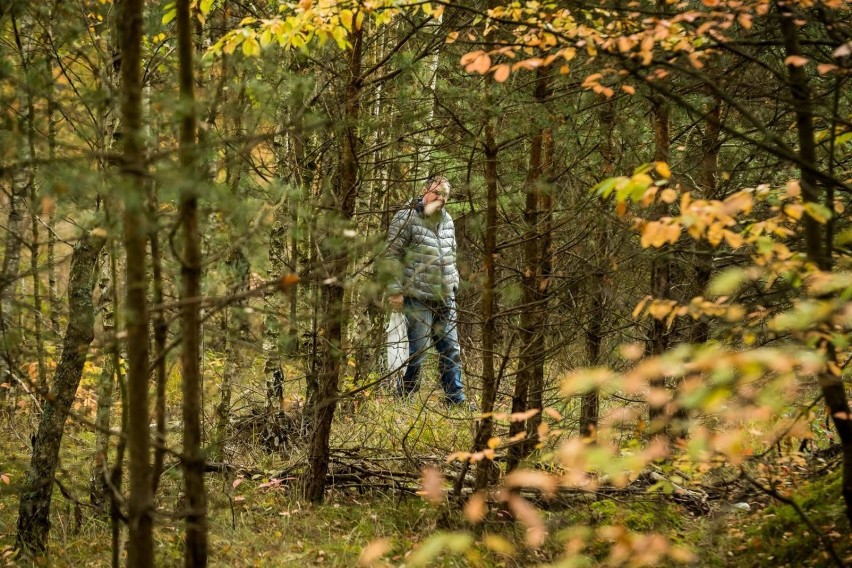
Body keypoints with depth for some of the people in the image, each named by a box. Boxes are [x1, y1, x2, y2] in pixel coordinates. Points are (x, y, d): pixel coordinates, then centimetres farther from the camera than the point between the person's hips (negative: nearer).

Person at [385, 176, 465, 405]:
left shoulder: (447, 220, 13)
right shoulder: (407, 217, -8)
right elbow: (392, 255, -9)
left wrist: (453, 283, 17)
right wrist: (395, 290, -13)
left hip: (445, 298, 7)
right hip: (418, 298, -7)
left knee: (451, 350, 8)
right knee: (418, 350, -4)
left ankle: (455, 399, 15)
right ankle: (403, 396, 10)